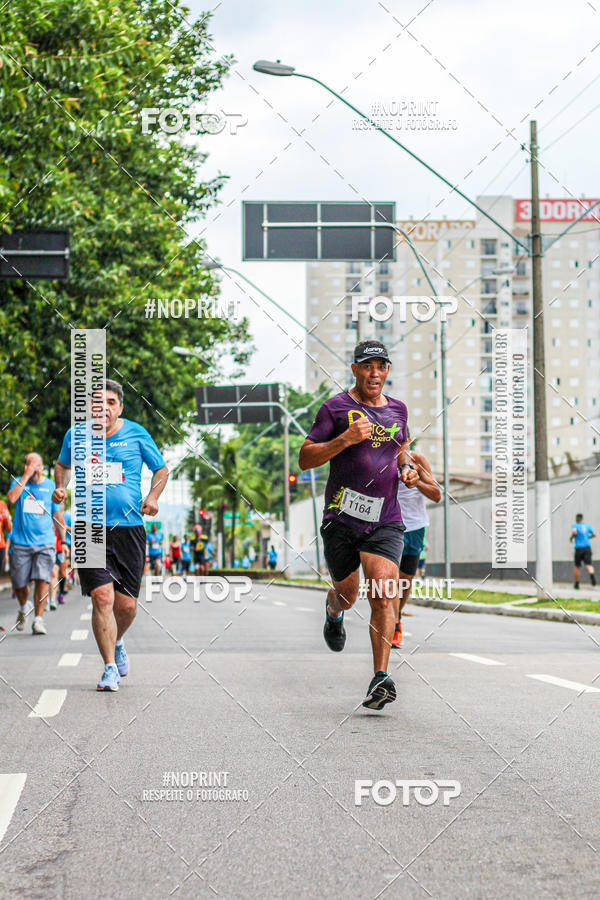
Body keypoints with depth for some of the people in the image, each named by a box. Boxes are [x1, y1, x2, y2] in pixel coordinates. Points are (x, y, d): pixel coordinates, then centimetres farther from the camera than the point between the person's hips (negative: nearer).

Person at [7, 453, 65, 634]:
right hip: (21, 543, 0)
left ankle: (38, 619, -8)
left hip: (45, 543, 0)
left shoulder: (51, 485, 8)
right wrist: (26, 476, -16)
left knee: (42, 580, -14)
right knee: (19, 584, 5)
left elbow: (58, 515, 14)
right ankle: (23, 608, 36)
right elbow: (11, 498, -17)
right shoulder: (18, 482, 6)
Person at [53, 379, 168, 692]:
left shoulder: (136, 434, 2)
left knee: (126, 605, 2)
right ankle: (110, 668, -3)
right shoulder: (76, 436, 4)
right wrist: (61, 487, 6)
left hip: (129, 529, 1)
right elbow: (63, 464, 25)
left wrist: (152, 498, -2)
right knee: (102, 597, -14)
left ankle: (117, 643, 36)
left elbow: (161, 469, 14)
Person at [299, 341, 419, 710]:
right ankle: (333, 611, 50)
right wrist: (346, 438, -18)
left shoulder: (398, 409, 13)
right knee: (347, 593, 11)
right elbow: (305, 458, -5)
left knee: (383, 594, -16)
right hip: (341, 517, -2)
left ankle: (381, 677, -17)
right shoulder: (336, 408, -1)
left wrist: (407, 466, 10)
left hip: (385, 520, 2)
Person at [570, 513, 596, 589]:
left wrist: (571, 538, 0)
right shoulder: (587, 525, 11)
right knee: (588, 564, -11)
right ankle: (592, 574, -43)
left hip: (579, 548, -2)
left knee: (577, 566, 13)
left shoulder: (574, 525, 0)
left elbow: (574, 532, -19)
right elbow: (594, 534, 12)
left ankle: (577, 584, 19)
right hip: (587, 548, 2)